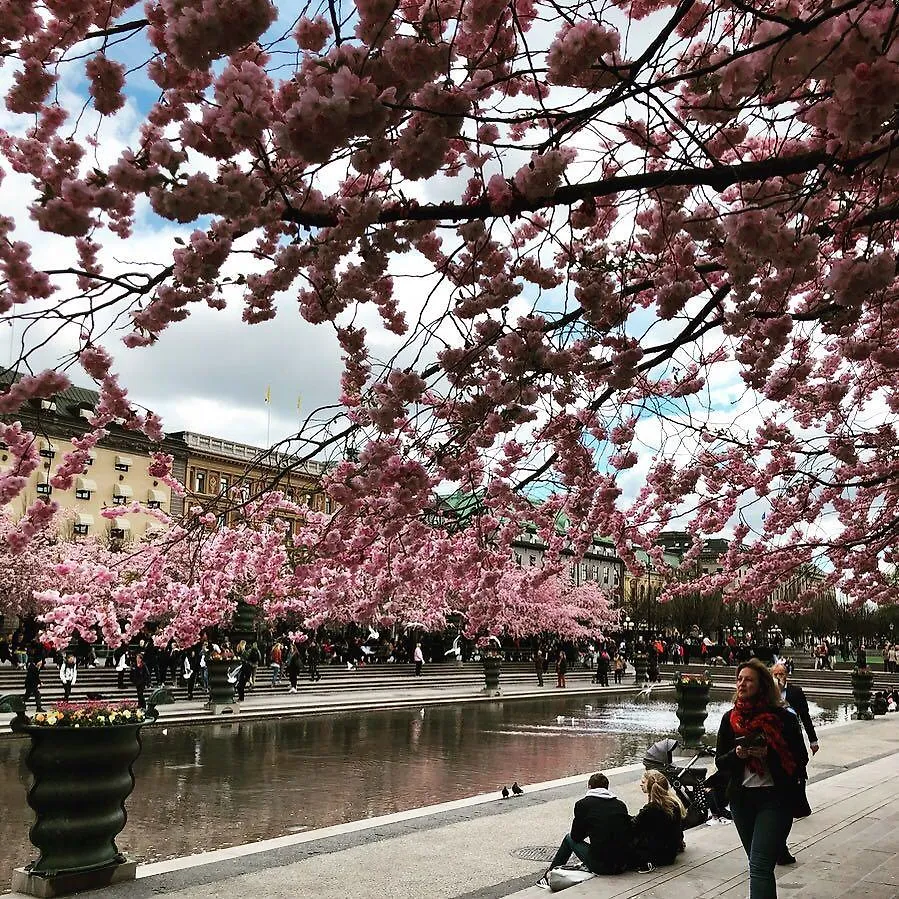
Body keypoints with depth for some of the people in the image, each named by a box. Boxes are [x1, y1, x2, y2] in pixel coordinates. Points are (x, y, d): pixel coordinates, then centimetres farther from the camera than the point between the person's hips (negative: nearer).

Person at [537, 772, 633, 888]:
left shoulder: (583, 804, -3)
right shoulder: (620, 805, 8)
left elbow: (576, 836, 5)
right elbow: (630, 834, 12)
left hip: (601, 865, -4)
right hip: (624, 864, 4)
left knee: (569, 838, 22)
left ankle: (548, 876, 32)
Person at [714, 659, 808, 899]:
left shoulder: (782, 718, -7)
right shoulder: (730, 719, 4)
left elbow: (800, 759, -6)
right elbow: (720, 762, 6)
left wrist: (768, 753, -21)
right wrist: (737, 754, -14)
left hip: (775, 798, -5)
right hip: (741, 798, 5)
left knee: (759, 866, -13)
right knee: (759, 864, 17)